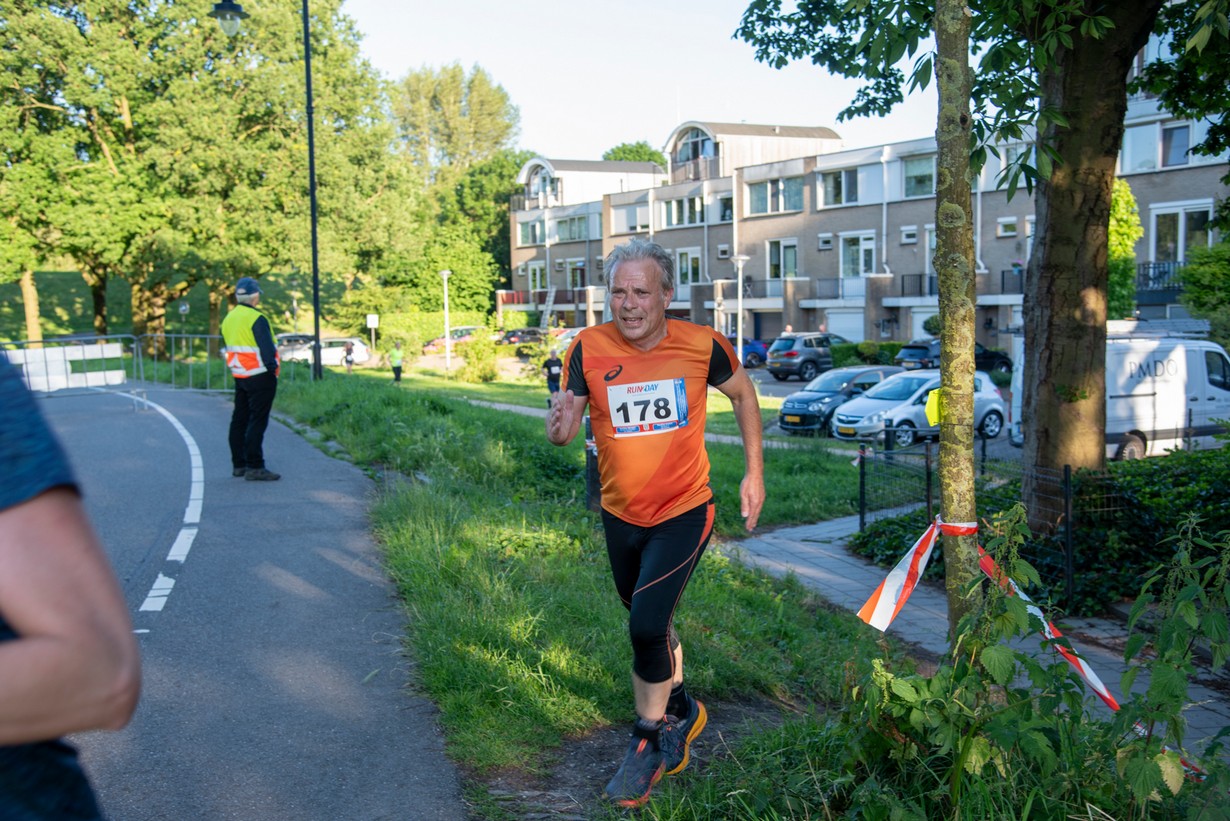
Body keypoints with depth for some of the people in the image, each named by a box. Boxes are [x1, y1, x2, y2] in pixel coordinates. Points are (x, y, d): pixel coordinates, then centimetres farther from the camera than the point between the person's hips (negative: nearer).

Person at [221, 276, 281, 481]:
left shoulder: (228, 319, 12)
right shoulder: (256, 319, -16)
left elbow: (230, 347, 16)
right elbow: (266, 348, -20)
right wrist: (272, 366, -8)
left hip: (240, 377, 9)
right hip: (260, 377, -9)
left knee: (239, 420, 13)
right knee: (257, 421, -7)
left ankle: (238, 464, 19)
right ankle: (255, 467, -8)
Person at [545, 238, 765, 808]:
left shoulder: (701, 345, -14)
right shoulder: (588, 348, -13)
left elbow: (743, 395, 5)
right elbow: (562, 430, -13)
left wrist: (754, 471, 1)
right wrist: (560, 424, -38)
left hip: (684, 512, -3)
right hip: (620, 515, 3)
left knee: (647, 624, -17)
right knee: (651, 626, 20)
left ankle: (649, 739, 8)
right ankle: (680, 710, 47)